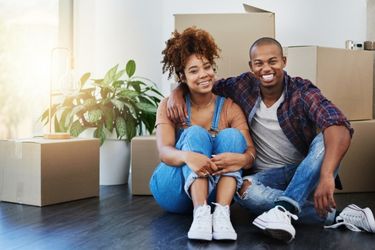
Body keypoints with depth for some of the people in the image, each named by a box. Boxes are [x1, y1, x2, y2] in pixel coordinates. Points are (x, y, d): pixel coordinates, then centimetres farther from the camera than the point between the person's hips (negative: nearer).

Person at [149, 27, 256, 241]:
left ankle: (222, 213, -39)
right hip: (174, 190, -1)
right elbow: (164, 151, -17)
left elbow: (251, 151, -12)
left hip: (214, 189, 1)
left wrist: (242, 159, -38)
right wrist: (187, 156, -42)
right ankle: (201, 213, -42)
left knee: (231, 135, -22)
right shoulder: (170, 106, -2)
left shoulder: (230, 108, 1)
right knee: (195, 134, -25)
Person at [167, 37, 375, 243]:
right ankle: (335, 216, -29)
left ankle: (284, 209, -38)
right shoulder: (243, 86, -4)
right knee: (243, 189, -32)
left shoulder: (302, 91, -14)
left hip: (306, 173, -2)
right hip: (267, 176, 2)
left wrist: (326, 175, -48)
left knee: (325, 138, -29)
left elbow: (339, 127, -32)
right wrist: (177, 92, -14)